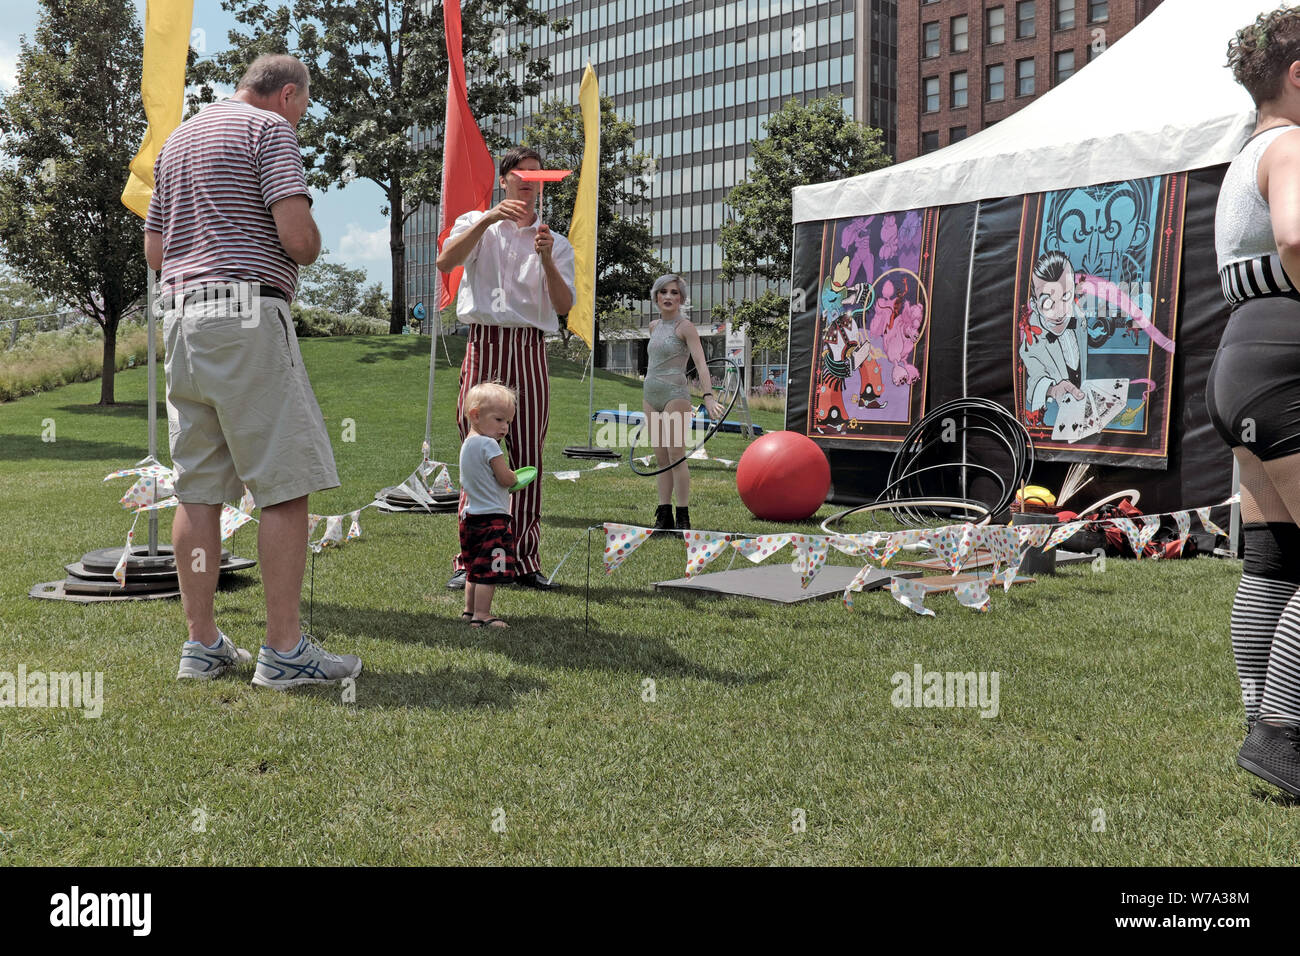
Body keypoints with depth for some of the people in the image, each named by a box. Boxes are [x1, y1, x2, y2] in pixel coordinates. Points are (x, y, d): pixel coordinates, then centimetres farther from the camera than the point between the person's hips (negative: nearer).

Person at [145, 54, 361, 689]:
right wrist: (310, 250, 7)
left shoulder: (178, 139, 24)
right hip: (247, 316, -8)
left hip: (181, 315, 8)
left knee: (198, 489, 8)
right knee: (286, 485, -6)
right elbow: (297, 233, -14)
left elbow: (154, 251, 24)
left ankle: (202, 644, 11)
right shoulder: (269, 129, -1)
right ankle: (283, 651, -6)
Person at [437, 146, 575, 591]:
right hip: (486, 343, -2)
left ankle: (525, 559, 7)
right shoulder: (477, 224, 13)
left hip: (530, 349, 2)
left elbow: (563, 305, 2)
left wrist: (546, 259, -13)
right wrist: (489, 218, -18)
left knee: (528, 455, 1)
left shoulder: (555, 242, 16)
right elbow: (446, 261, -9)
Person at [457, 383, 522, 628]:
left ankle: (470, 610, 26)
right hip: (492, 517, -10)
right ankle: (481, 615, -8)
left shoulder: (467, 444, 13)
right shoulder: (489, 444, -16)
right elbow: (506, 479, -18)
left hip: (471, 515, 10)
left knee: (475, 568, 19)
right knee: (489, 571, -8)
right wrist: (515, 477, 6)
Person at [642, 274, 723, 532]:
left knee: (676, 455, -10)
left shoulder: (685, 327, -6)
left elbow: (700, 363, -17)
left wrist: (709, 395, -29)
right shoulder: (654, 325, 14)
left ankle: (683, 518, -9)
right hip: (650, 395, 7)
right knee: (661, 458, 6)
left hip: (675, 395, -7)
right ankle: (664, 516, 9)